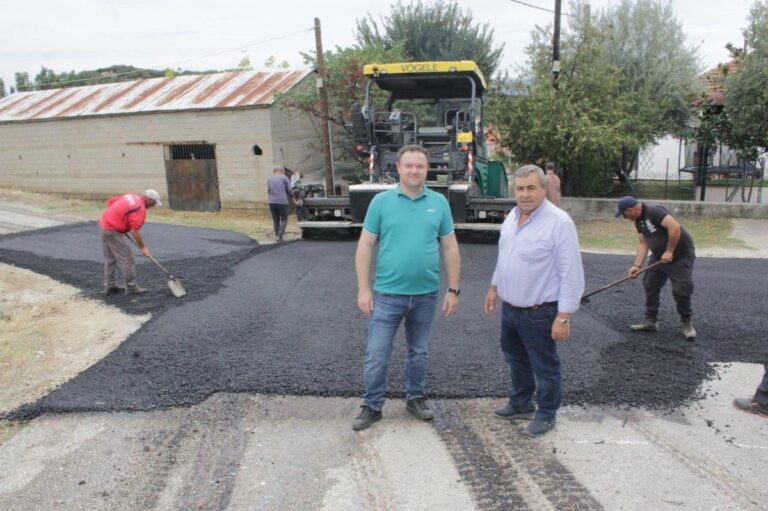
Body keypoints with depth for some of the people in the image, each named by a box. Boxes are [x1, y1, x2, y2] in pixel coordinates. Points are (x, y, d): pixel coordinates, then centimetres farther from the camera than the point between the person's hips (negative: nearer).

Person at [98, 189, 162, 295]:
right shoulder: (140, 209, -16)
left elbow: (110, 202, 17)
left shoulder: (132, 196, 9)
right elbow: (135, 231, -22)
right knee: (126, 258, -4)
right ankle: (131, 287, 0)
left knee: (110, 259, 16)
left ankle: (110, 286, 22)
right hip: (113, 231, -10)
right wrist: (143, 247, -14)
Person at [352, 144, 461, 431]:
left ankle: (416, 398, 36)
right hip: (387, 294, -2)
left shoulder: (439, 203, 2)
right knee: (376, 354, 4)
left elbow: (450, 248, 5)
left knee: (418, 352, 18)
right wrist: (363, 289, -8)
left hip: (426, 295, 2)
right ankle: (372, 406, 21)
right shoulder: (381, 201, -4)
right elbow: (365, 246, -3)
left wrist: (453, 290, 2)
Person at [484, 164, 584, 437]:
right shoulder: (513, 216, 4)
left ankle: (546, 415, 29)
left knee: (545, 366, 9)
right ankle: (521, 404, 43)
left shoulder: (559, 222, -20)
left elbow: (571, 274, -20)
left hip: (539, 312, -8)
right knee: (516, 358, 23)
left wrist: (564, 317, -22)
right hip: (510, 307, 8)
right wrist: (494, 287, 21)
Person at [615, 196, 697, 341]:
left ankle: (686, 323, 13)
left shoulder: (655, 211, -24)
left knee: (681, 291, -7)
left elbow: (675, 227, -34)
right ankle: (650, 320, 20)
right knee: (650, 286, 9)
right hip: (659, 256, 9)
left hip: (681, 256, -9)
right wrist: (637, 265, -5)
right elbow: (643, 243, 4)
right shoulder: (639, 221, 4)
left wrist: (669, 251, -26)